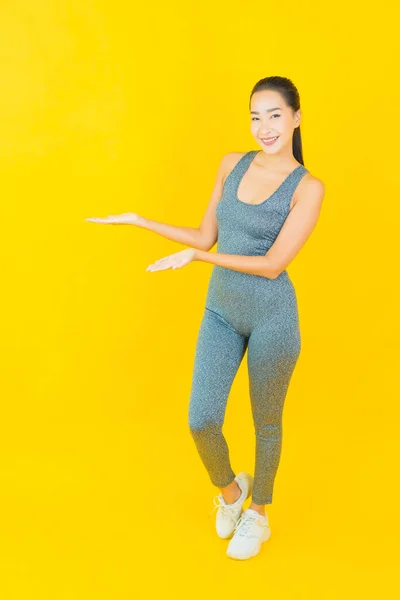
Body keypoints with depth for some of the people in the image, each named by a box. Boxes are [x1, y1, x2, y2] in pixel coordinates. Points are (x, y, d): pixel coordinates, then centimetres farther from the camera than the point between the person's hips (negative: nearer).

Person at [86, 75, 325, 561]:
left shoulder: (308, 188, -13)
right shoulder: (231, 164, 3)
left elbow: (273, 265, -18)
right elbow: (206, 236, 7)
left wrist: (197, 257, -19)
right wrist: (138, 221, 5)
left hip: (272, 315, -4)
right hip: (221, 310, 4)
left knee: (266, 422, 13)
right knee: (202, 421, -2)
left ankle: (258, 513, 38)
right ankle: (230, 489, 32)